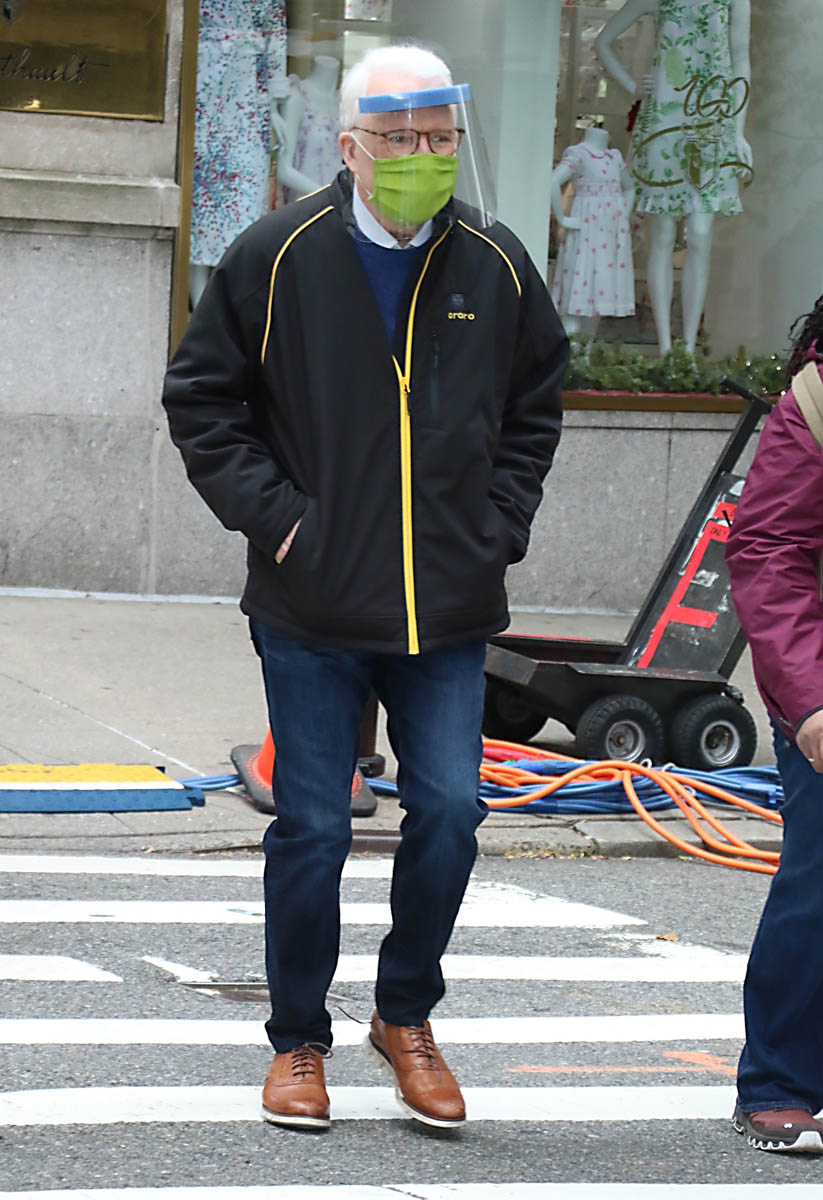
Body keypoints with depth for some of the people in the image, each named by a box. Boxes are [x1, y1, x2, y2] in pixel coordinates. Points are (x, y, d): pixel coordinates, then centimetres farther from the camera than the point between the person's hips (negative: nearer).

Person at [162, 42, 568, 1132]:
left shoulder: (495, 266, 4)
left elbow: (536, 404, 19)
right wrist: (270, 512, -5)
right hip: (314, 604, -2)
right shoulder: (281, 257, -4)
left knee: (450, 813, -3)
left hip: (450, 611, 2)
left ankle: (406, 1017, 19)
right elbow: (202, 397, 4)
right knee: (313, 827, 2)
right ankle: (299, 1041, 18)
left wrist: (499, 525, 8)